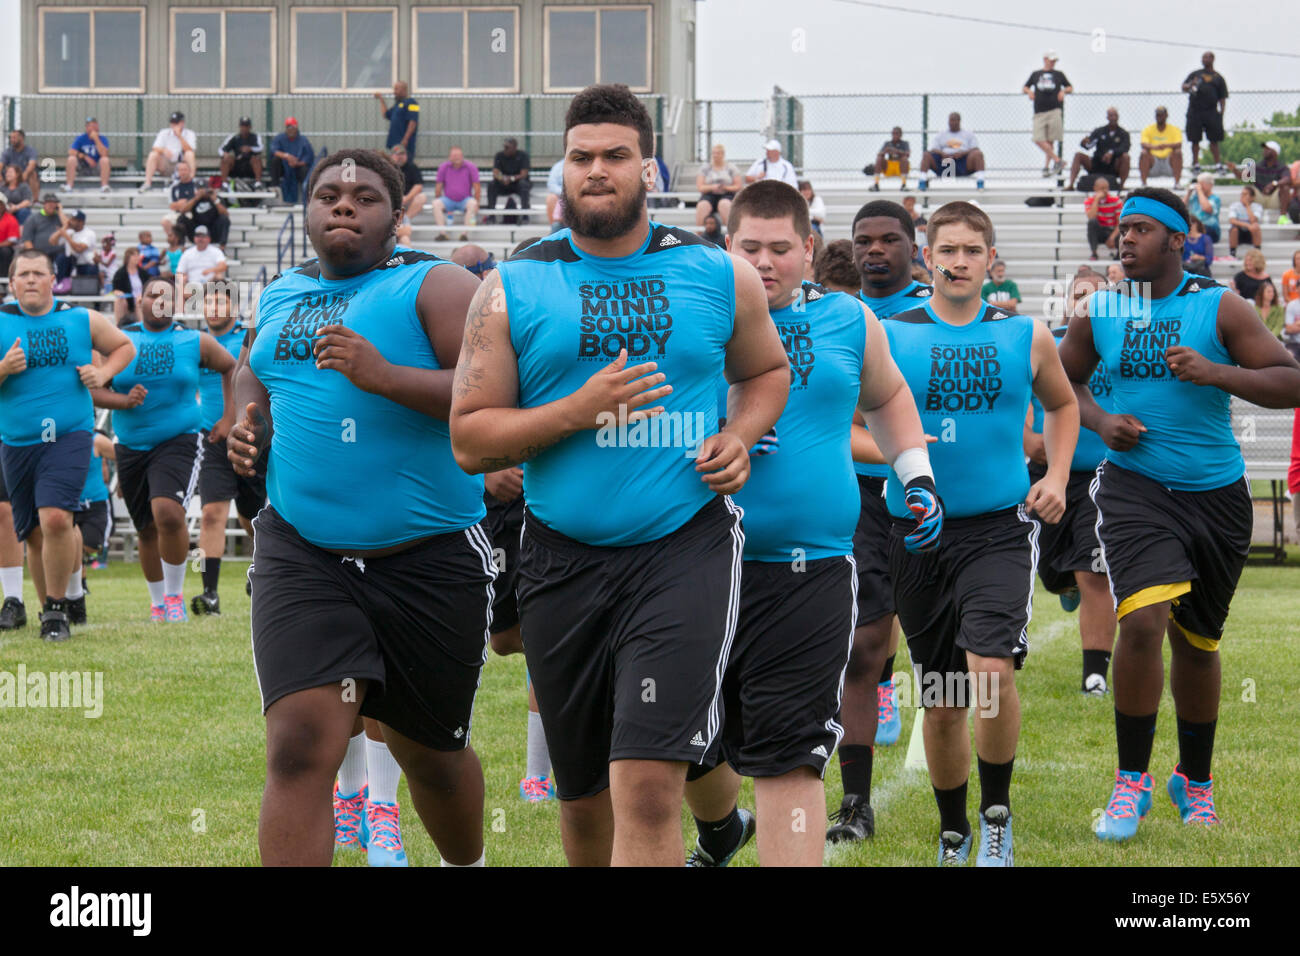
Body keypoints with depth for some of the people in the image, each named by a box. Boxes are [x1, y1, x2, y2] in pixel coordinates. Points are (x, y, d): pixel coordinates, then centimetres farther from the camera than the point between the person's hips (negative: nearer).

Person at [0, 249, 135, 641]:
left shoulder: (82, 321, 5)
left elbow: (124, 347, 19)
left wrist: (103, 373, 1)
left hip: (69, 437, -2)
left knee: (56, 519, -20)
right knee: (33, 534, 9)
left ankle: (57, 609, -7)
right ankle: (48, 608, 27)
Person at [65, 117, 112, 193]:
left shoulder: (103, 139, -2)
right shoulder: (80, 138, 0)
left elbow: (104, 154, -19)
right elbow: (71, 152, -9)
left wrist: (96, 139, -21)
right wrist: (85, 157, -18)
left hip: (96, 167, -1)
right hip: (82, 166, 1)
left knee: (105, 160, -31)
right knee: (71, 159, -27)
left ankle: (104, 186, -33)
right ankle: (69, 185, -31)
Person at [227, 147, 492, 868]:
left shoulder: (436, 288, -7)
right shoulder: (281, 295, 12)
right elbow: (253, 370, 32)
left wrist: (384, 376, -28)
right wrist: (248, 419, 10)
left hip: (431, 559, -3)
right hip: (302, 556, 3)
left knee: (429, 750, 15)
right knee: (300, 748, -15)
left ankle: (467, 865, 46)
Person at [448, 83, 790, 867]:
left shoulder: (721, 277, 4)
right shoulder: (513, 289, 2)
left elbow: (767, 370, 23)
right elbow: (470, 440, 0)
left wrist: (740, 436, 1)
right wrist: (578, 410, -14)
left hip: (684, 548, -2)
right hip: (563, 559, 2)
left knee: (648, 786, -17)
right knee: (584, 797, 13)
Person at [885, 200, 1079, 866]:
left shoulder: (1025, 336, 5)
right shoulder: (889, 336, 0)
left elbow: (1062, 404, 23)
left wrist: (1057, 475, 9)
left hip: (999, 528, -1)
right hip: (917, 534, 1)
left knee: (991, 670, -22)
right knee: (942, 703, 8)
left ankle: (997, 814, -1)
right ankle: (953, 833, 29)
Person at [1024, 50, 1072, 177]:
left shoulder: (1058, 74, 14)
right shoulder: (1036, 74, 17)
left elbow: (1070, 88, 19)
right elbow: (1025, 88, 21)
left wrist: (1063, 91, -2)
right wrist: (1029, 91, -1)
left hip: (1055, 110, -1)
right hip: (1039, 112, 1)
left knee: (1050, 141, -5)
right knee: (1039, 140, -13)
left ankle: (1046, 166, 1)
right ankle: (1058, 160, -9)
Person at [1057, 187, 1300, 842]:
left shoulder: (1219, 308, -5)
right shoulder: (1099, 312, 2)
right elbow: (1064, 378, 18)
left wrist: (1216, 373, -22)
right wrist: (1100, 421, -2)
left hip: (1216, 494, 0)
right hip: (1135, 488, 0)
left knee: (1196, 641, 13)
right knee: (1143, 622, -21)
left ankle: (1195, 782, 34)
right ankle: (1131, 782, -7)